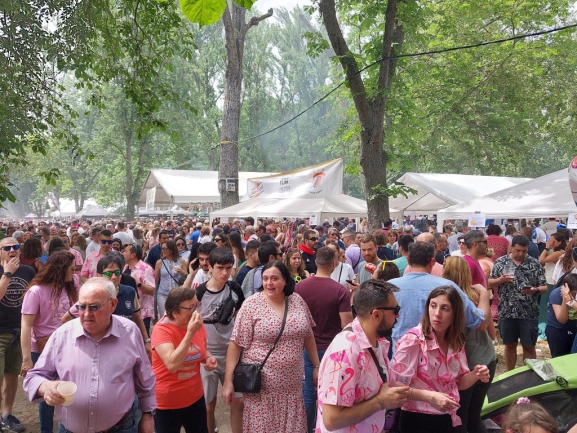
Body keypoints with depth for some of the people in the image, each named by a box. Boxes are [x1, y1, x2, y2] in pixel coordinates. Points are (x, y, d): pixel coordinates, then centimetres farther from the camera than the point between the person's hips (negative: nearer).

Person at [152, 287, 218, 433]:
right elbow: (172, 365, -34)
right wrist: (190, 333, -34)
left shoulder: (197, 325, -4)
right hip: (167, 404, -5)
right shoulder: (161, 329, -22)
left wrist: (209, 358, -7)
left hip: (195, 398, 5)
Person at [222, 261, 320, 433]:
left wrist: (317, 366, 13)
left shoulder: (297, 301, 1)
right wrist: (228, 381, -13)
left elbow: (308, 335, 12)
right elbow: (236, 344, -10)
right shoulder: (252, 304, -10)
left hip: (292, 384, 3)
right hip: (261, 383, -3)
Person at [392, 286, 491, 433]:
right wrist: (429, 396, -30)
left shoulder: (456, 343, 1)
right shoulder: (413, 340, -19)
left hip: (449, 420, 6)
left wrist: (475, 375, -7)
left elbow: (458, 382, 11)